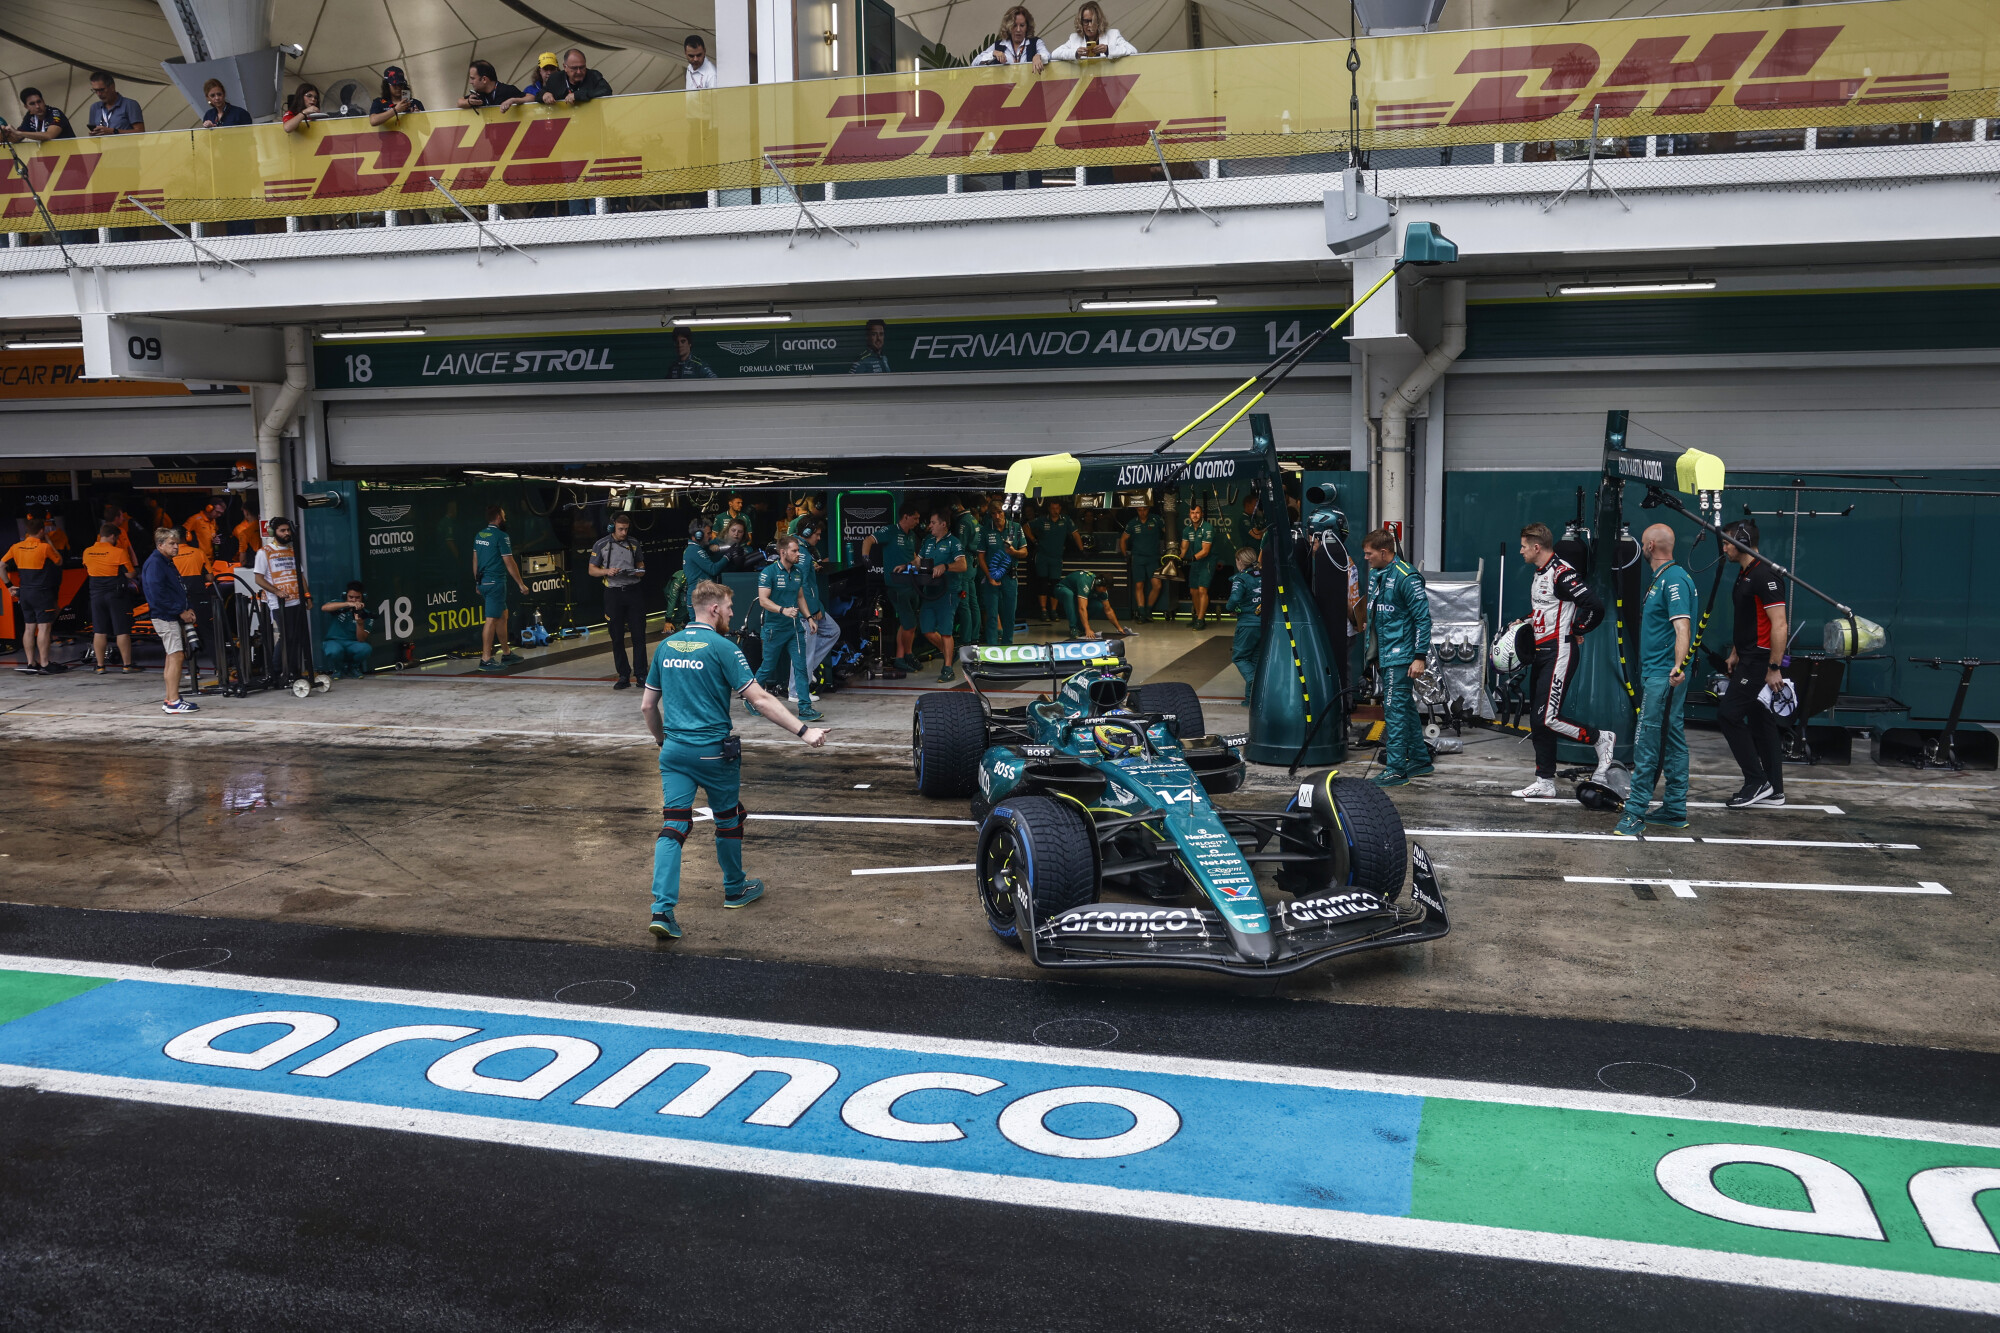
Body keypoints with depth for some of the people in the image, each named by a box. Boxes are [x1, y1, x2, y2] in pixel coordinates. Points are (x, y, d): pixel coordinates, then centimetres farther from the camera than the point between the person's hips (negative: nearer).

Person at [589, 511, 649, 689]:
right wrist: (607, 571, -14)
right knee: (617, 637, 3)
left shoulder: (633, 543, 10)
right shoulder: (601, 545, 2)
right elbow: (592, 570, 5)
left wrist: (640, 572, -4)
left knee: (639, 635, -2)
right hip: (613, 593, -1)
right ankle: (623, 676, 11)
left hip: (634, 591, 1)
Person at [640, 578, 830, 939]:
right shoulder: (722, 648, -10)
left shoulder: (666, 646, 7)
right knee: (728, 820, 17)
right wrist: (803, 730, -16)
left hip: (674, 750, 4)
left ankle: (662, 909, -14)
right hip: (714, 752, -4)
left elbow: (647, 706, 13)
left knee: (673, 825, -1)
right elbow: (759, 699, -16)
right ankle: (735, 890, 36)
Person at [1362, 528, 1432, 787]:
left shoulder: (1406, 578, -16)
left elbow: (1423, 617, -16)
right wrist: (1373, 650, 20)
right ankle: (1420, 761, 25)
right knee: (1405, 707, 15)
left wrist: (1420, 656, -18)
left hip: (1401, 656, -9)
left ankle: (1396, 769, -6)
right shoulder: (1375, 574, 12)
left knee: (1395, 709, -9)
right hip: (1386, 654, 9)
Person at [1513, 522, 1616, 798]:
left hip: (1560, 652, -10)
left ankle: (1600, 739, 7)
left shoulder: (1562, 573, -17)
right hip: (1542, 653, 10)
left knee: (1548, 718, -14)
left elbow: (1595, 605, -23)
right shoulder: (1539, 575, 15)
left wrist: (1577, 631, -11)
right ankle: (1545, 781, 14)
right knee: (1538, 721, 9)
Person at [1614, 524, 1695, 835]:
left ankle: (1635, 812, -9)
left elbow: (1682, 627, -27)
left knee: (1646, 743, -10)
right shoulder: (1661, 579, 16)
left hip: (1663, 676, -11)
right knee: (1673, 738, 13)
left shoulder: (1674, 579, -16)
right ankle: (1675, 810, 19)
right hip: (1658, 673, 11)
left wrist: (1678, 665, -38)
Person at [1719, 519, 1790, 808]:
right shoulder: (1744, 573, 14)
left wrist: (1774, 668, -23)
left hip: (1760, 660, -10)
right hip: (1748, 659, 10)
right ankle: (1774, 790, 16)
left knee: (1728, 713, -12)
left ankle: (1757, 781, -5)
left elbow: (1779, 625, -23)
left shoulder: (1765, 576, -18)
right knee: (1760, 720, 11)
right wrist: (1735, 652, 25)